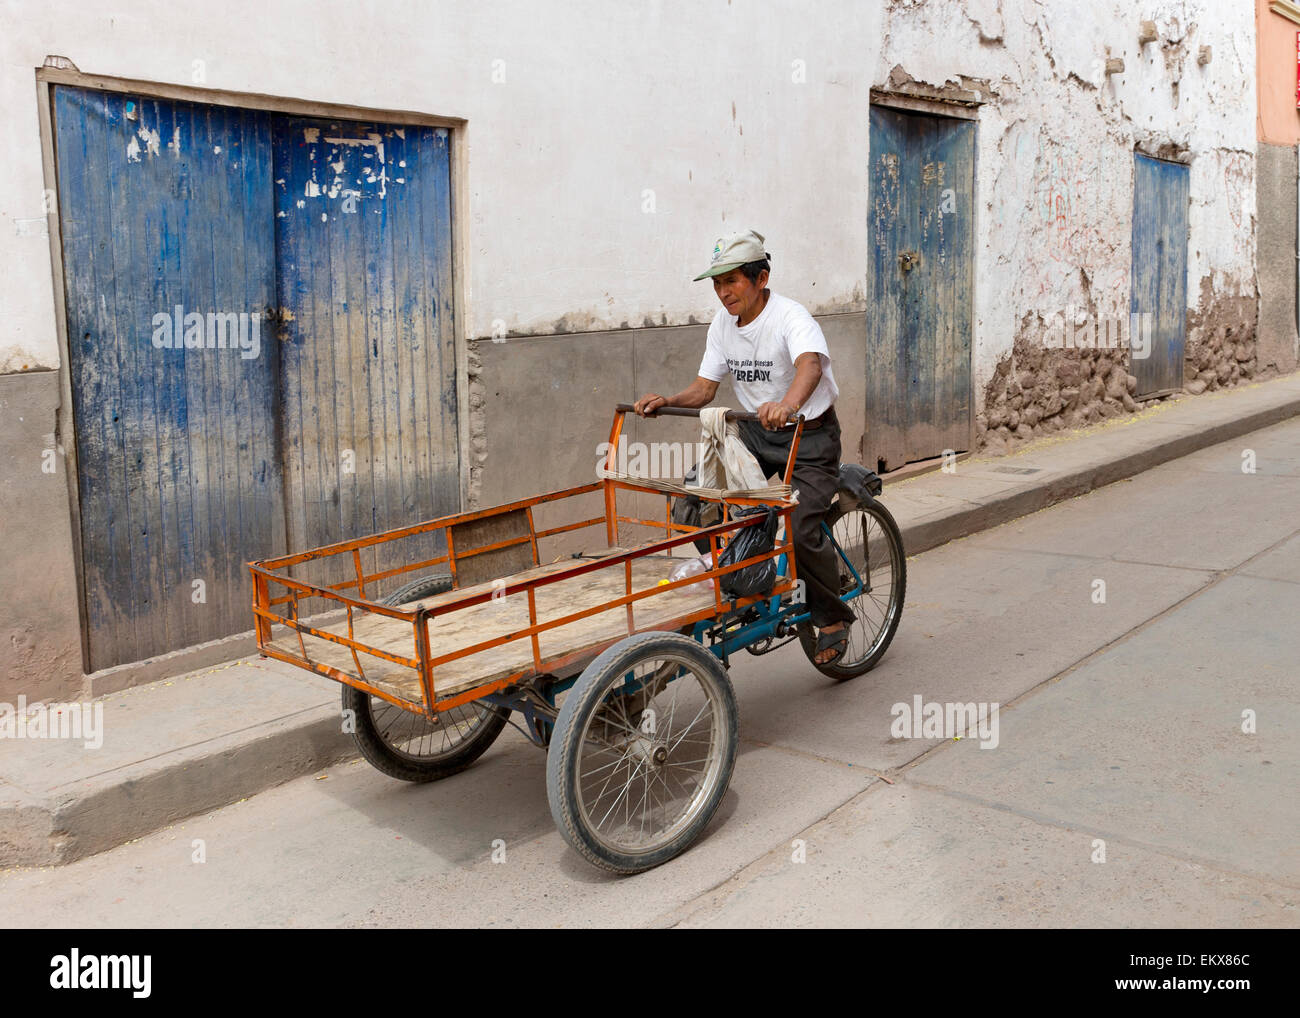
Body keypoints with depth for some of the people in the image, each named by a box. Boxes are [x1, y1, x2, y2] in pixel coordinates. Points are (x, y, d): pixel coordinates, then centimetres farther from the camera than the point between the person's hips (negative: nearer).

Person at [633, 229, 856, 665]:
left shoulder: (790, 316, -21)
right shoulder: (722, 324, 0)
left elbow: (810, 366, -42)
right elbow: (704, 388, 2)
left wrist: (786, 404, -63)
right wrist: (667, 401, -18)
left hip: (809, 436, -6)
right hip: (755, 434, 6)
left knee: (800, 528, -22)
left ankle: (832, 618, 3)